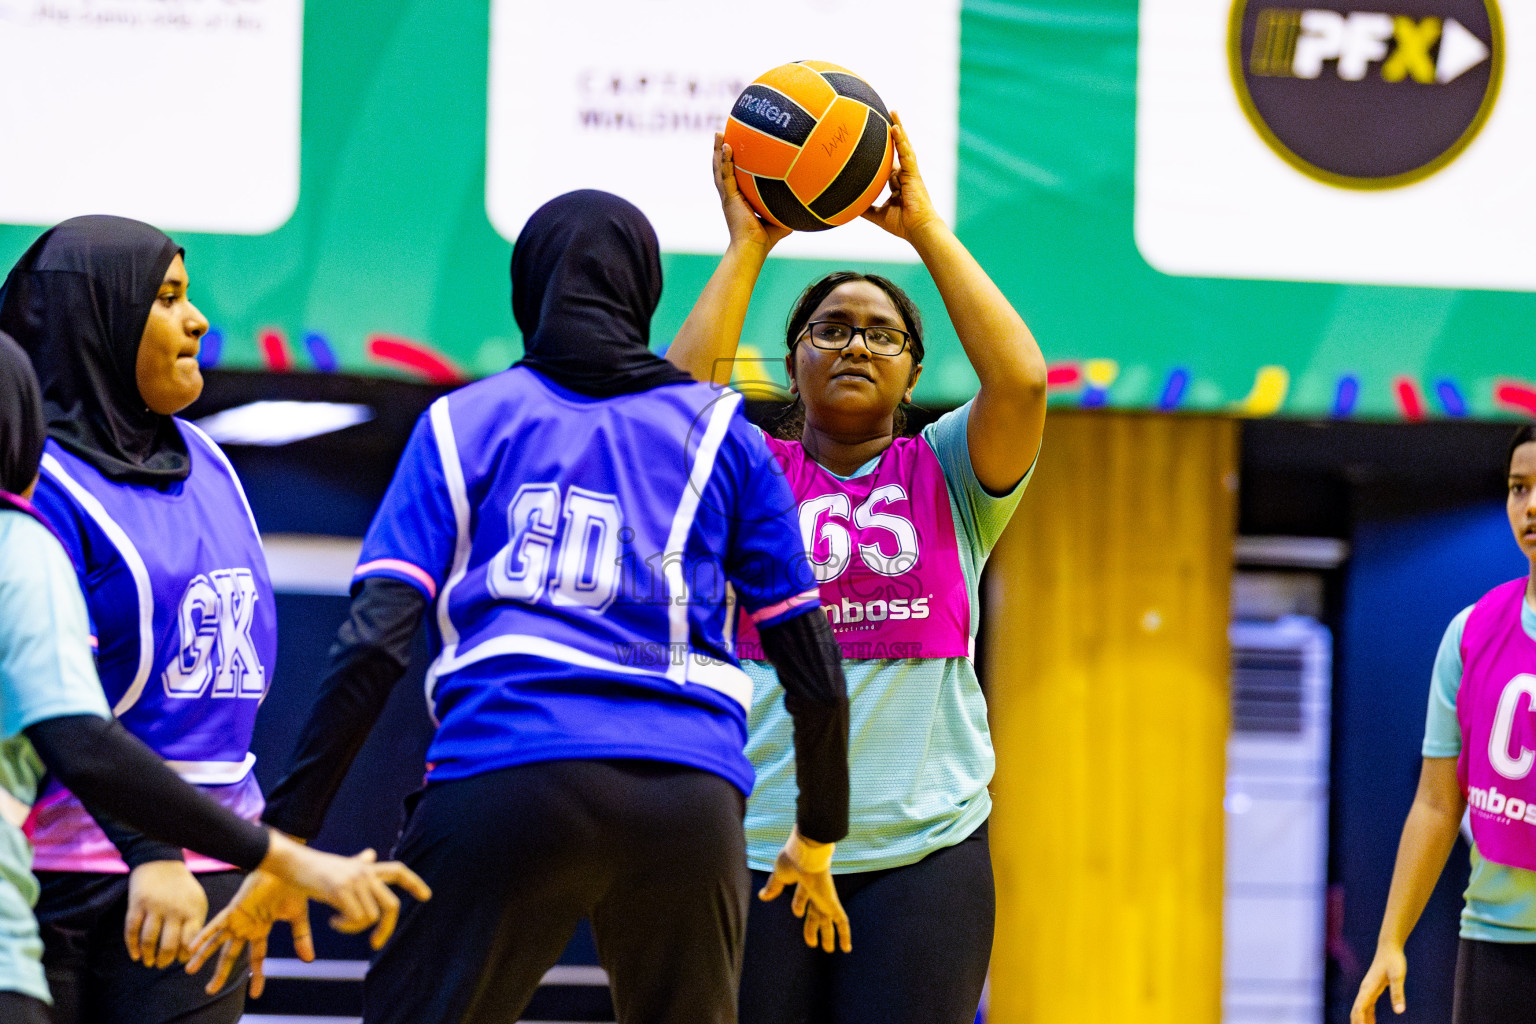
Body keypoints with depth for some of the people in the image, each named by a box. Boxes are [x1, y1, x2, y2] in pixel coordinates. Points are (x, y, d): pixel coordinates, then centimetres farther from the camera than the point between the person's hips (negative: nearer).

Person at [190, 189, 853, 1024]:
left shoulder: (463, 422, 14)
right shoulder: (720, 434, 17)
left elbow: (373, 642, 2)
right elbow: (813, 670, 16)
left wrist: (287, 833, 2)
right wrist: (817, 840, 30)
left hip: (502, 791, -2)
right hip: (692, 799, 2)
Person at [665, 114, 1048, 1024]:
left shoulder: (946, 476, 9)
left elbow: (1021, 379, -8)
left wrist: (927, 231, -4)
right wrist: (749, 245, -4)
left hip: (925, 846, 0)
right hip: (759, 843, 0)